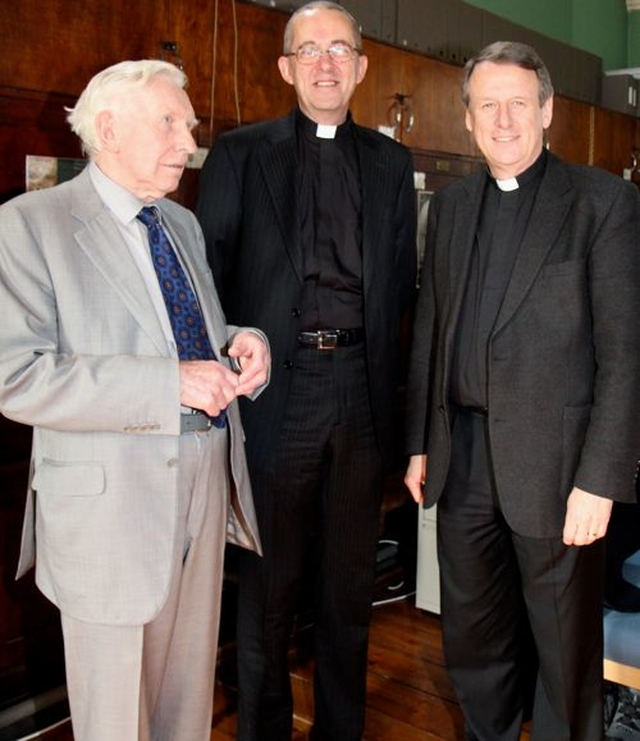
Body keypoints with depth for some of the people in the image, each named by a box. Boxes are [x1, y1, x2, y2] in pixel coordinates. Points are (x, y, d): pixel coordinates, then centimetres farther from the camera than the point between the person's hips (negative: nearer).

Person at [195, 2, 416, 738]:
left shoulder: (390, 162, 12)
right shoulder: (239, 154, 3)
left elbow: (402, 282, 11)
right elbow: (208, 271, 0)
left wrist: (388, 375, 1)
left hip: (360, 388, 3)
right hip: (276, 388, -3)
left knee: (349, 579, 15)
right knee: (268, 580, 9)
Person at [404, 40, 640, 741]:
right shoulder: (449, 205, 11)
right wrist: (419, 444, 11)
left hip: (552, 461, -5)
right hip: (462, 458, 5)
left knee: (565, 650, 9)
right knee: (472, 638, 18)